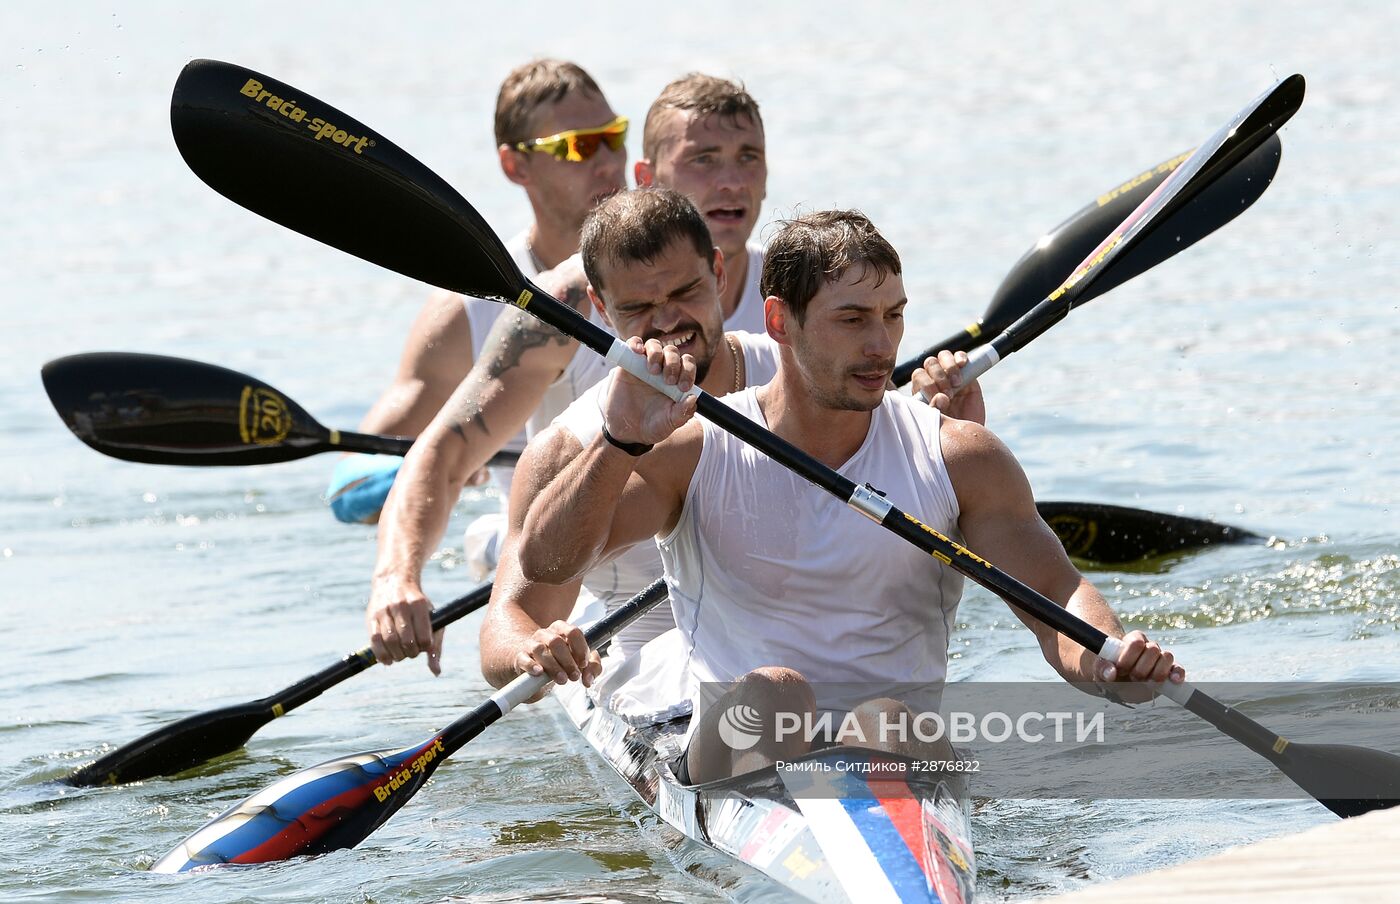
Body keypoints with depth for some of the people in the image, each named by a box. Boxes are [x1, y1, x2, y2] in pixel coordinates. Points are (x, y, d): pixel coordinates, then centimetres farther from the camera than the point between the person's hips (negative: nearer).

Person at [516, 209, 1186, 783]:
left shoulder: (957, 460, 7)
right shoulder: (692, 452, 3)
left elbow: (1053, 595, -1)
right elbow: (544, 562, -9)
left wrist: (1110, 662, -24)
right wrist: (622, 443, -26)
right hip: (735, 753, -1)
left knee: (890, 720, -32)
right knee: (775, 694, -33)